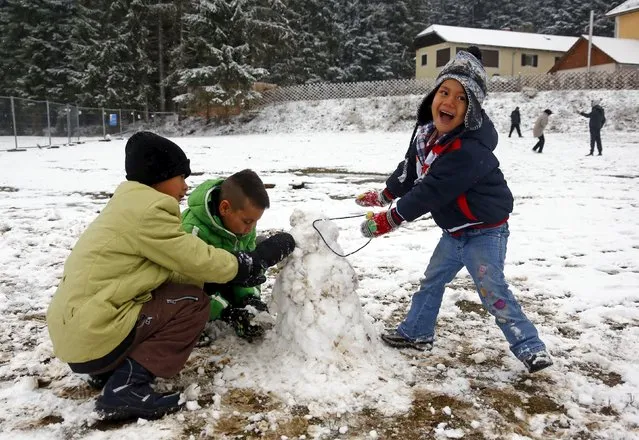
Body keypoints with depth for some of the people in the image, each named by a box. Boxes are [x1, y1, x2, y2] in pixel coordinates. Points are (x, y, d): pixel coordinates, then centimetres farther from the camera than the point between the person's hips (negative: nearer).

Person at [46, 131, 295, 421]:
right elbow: (198, 260, -13)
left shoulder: (133, 205, 14)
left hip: (75, 326, 10)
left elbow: (178, 268, 12)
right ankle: (125, 388, -7)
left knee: (179, 288, 16)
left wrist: (239, 270, 8)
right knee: (192, 303, -5)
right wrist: (256, 260, 0)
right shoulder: (148, 210, -18)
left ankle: (109, 370, 15)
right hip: (91, 337, -10)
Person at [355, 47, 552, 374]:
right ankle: (416, 333, 35)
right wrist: (383, 196, 19)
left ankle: (531, 348, 4)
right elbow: (410, 170, 11)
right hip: (455, 230, 9)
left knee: (492, 292, -11)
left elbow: (431, 192, -31)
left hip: (485, 230, -9)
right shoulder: (426, 130, -5)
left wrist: (391, 219, -24)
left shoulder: (470, 149, -32)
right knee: (432, 280, 18)